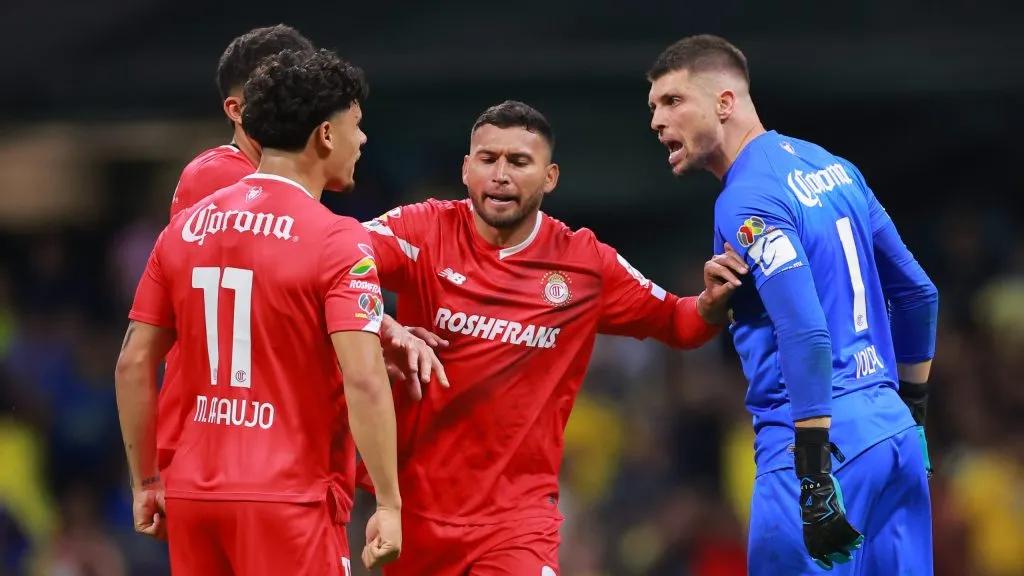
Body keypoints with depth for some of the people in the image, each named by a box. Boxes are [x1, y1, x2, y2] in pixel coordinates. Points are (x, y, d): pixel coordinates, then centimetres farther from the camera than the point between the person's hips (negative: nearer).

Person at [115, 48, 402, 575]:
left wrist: (145, 483, 17)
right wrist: (389, 504, -15)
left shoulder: (185, 228, 9)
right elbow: (363, 380, -18)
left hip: (194, 493, 6)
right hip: (289, 502, -6)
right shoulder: (337, 241, -9)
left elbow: (133, 365, 10)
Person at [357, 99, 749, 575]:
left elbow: (674, 323, 14)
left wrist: (711, 304, -8)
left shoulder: (586, 263, 2)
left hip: (518, 514, 0)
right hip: (414, 506, 0)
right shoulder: (425, 230, -5)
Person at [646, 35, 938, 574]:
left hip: (825, 442, -9)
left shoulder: (747, 199, -11)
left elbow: (806, 334, -22)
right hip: (895, 433, 9)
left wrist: (815, 484, -24)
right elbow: (917, 293, 22)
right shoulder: (831, 166, 15)